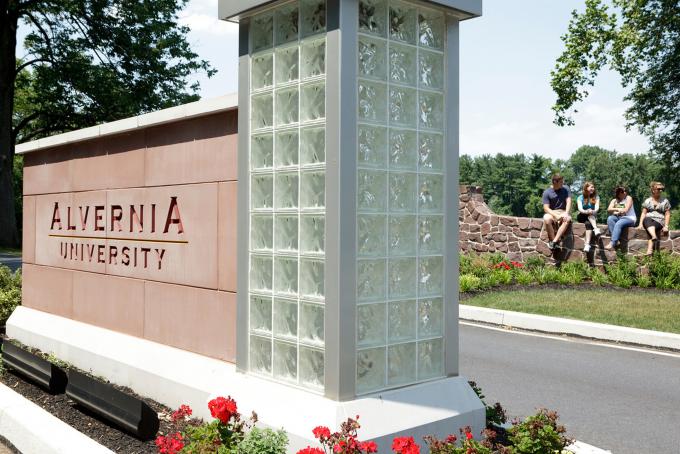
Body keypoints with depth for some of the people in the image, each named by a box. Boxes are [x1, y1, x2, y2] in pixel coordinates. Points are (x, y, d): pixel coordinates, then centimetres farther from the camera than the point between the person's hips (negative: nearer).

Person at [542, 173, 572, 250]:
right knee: (546, 219, -37)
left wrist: (566, 213, -23)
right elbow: (546, 208, -10)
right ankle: (554, 240, -27)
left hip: (563, 212, 1)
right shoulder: (547, 192, -5)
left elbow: (569, 202, -5)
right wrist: (556, 216, -24)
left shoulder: (565, 189, 3)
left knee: (568, 219, -35)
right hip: (551, 213, -1)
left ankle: (554, 241, -37)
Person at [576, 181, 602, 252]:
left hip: (592, 218, 0)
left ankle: (587, 244, -48)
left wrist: (594, 211, -34)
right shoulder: (581, 198, 4)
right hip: (582, 217, 0)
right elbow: (580, 209, -15)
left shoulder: (596, 197, 9)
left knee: (588, 223, -33)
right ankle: (596, 229, -51)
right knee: (589, 214, -32)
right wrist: (586, 211, -37)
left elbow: (597, 207, -10)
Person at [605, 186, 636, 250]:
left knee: (618, 224, -35)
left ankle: (612, 243, -45)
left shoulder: (628, 198, 2)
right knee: (610, 218, -27)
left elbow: (625, 210, -10)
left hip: (629, 218, -4)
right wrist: (617, 209, -17)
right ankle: (616, 241, -35)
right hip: (618, 218, 4)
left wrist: (615, 212, -3)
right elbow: (609, 210, -3)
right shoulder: (614, 201, 13)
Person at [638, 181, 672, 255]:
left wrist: (666, 226, -7)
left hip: (659, 221, -1)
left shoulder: (665, 201, 12)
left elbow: (667, 215, 7)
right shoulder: (647, 201, 16)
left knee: (653, 226, -36)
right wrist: (641, 224, -5)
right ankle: (655, 237, -63)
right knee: (648, 220, -36)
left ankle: (649, 251, -54)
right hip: (648, 221, 1)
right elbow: (643, 213, 10)